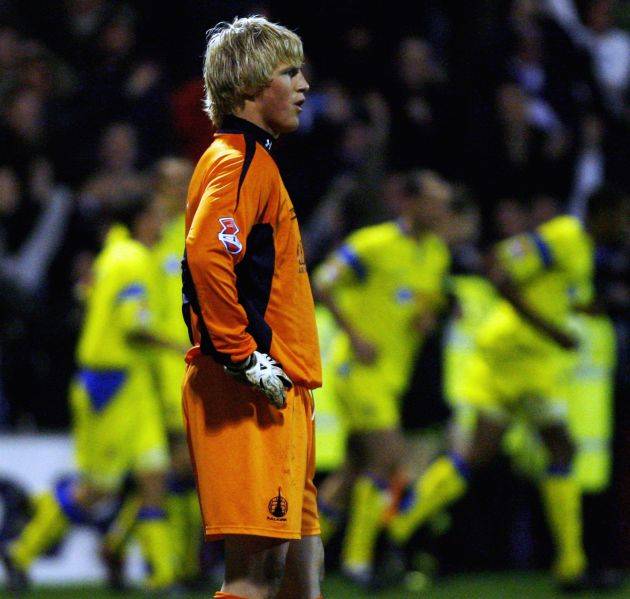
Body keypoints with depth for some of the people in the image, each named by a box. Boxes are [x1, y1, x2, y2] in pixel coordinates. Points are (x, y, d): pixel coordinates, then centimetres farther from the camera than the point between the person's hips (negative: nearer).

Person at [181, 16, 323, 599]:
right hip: (249, 395, -10)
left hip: (278, 393, 10)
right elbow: (206, 255, -26)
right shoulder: (242, 162, -10)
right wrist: (244, 356, -22)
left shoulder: (253, 158, 21)